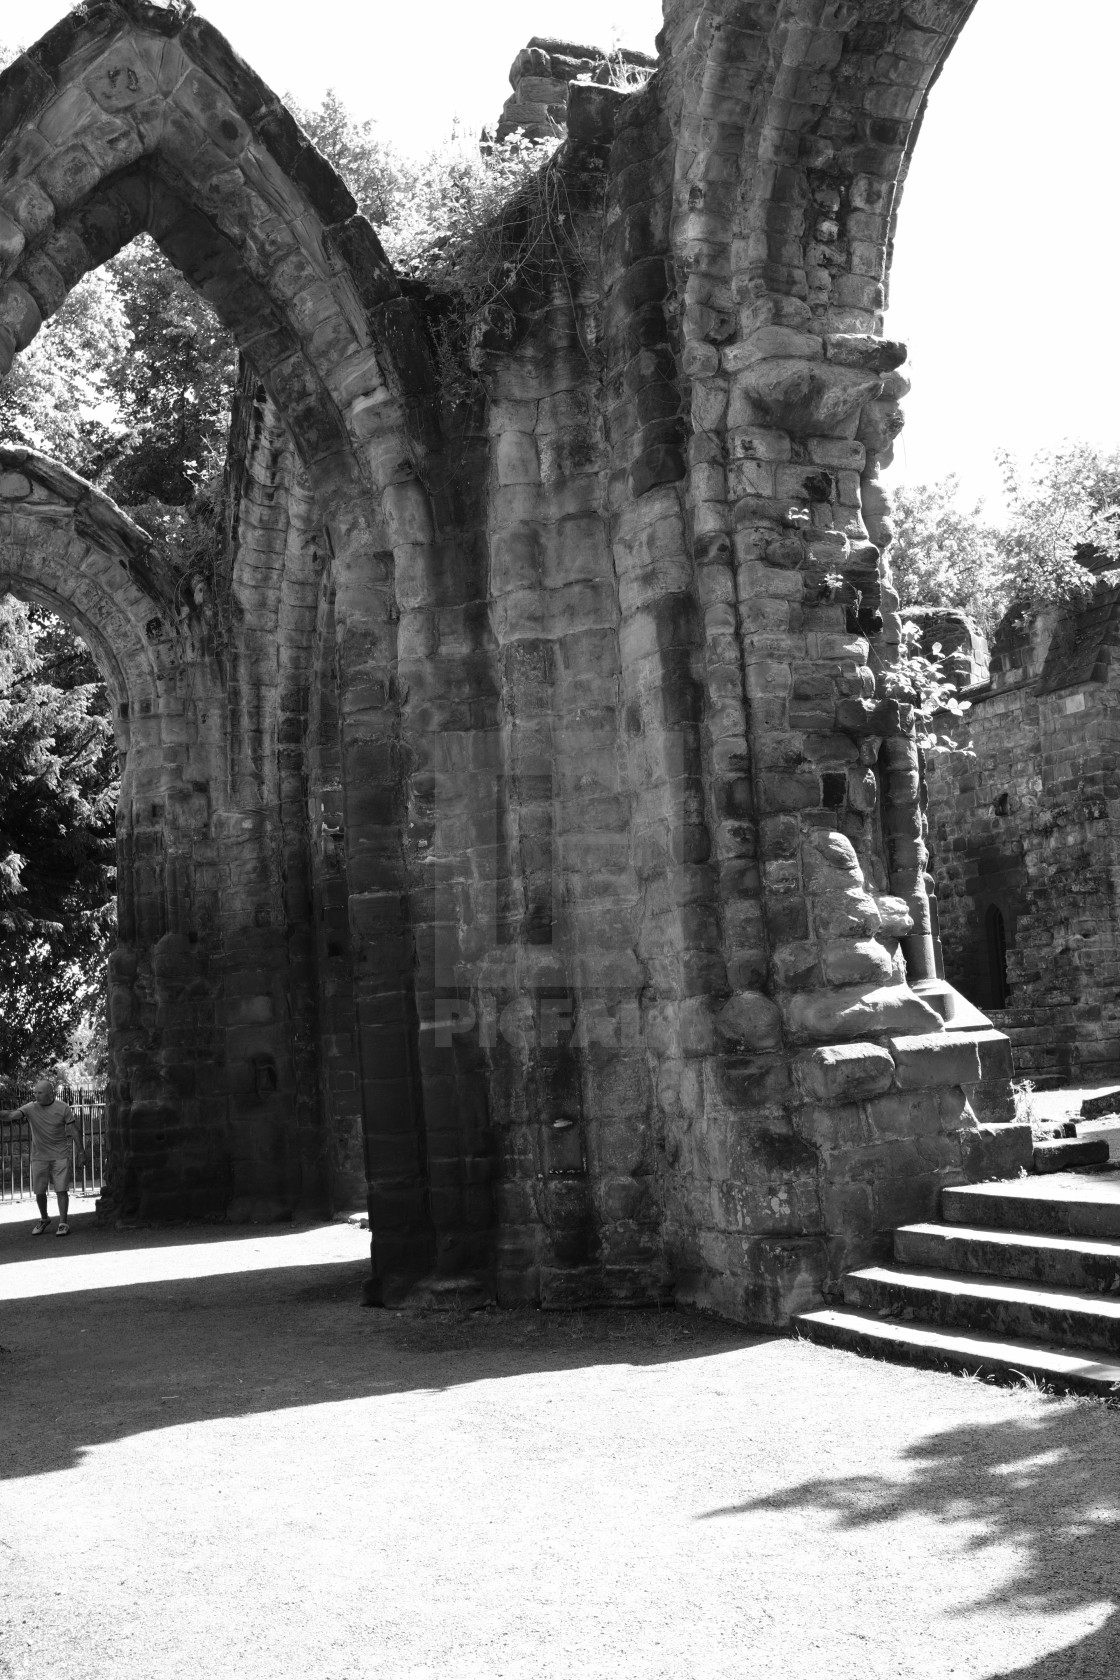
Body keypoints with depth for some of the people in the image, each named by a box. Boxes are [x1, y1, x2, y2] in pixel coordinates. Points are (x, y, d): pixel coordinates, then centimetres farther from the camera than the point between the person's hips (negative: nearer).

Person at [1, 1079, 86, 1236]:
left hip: (60, 1156, -2)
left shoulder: (63, 1108, -6)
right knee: (39, 1191, 8)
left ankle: (63, 1224, 0)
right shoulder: (30, 1108, -6)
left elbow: (74, 1130, 0)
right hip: (39, 1157, 2)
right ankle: (44, 1220, 29)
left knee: (61, 1190, -5)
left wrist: (81, 1151, 0)